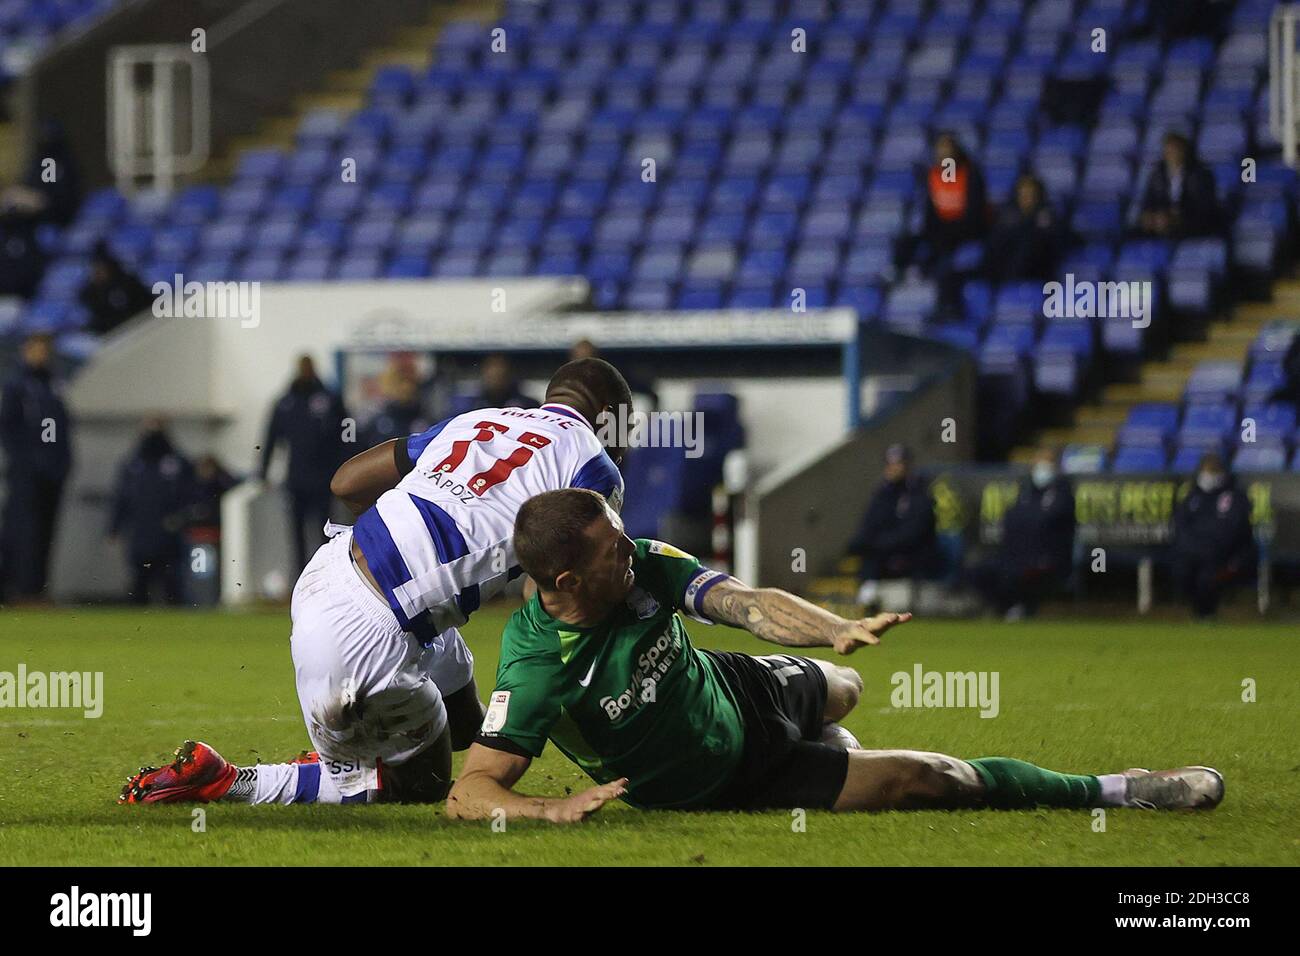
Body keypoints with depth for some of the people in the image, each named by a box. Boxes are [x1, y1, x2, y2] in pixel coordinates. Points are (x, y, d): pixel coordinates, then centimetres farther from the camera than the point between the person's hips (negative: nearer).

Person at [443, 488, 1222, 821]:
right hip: (717, 784, -6)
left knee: (842, 692, 38)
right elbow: (470, 792, -37)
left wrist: (836, 631, -47)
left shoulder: (645, 568, -22)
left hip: (737, 690, 6)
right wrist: (551, 809, -56)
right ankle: (1117, 792, 4)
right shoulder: (537, 669, -37)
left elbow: (744, 602, -29)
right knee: (924, 779, -12)